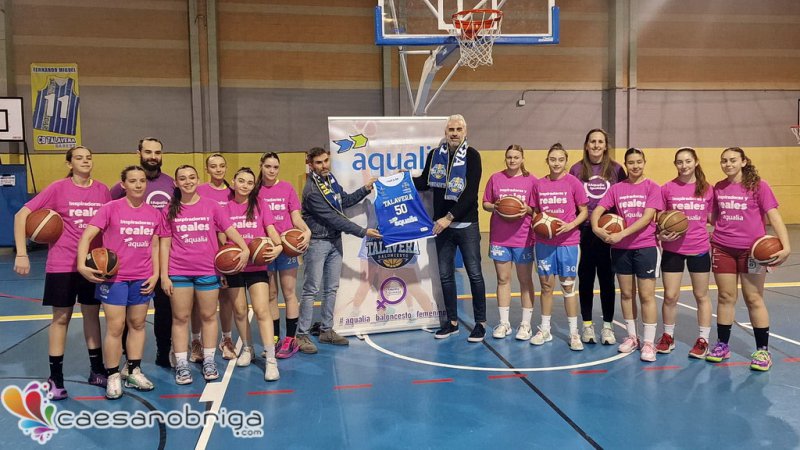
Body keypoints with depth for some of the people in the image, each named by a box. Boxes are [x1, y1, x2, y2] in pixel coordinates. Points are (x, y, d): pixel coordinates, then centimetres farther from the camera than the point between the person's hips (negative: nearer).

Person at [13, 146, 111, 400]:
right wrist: (21, 253, -13)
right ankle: (55, 379, 17)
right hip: (62, 264, -3)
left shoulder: (102, 190, 1)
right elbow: (22, 215, -7)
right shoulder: (58, 188, -8)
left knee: (92, 314, 12)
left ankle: (97, 371, 25)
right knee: (61, 317, 5)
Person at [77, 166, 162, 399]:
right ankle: (113, 377, 13)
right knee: (115, 327, 1)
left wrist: (155, 274, 4)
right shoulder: (111, 208, -8)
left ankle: (133, 371, 25)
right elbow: (87, 236, -11)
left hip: (142, 278, 4)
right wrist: (82, 265, -23)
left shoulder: (154, 213, 3)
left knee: (138, 324, 12)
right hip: (113, 277, -4)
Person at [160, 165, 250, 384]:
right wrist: (164, 275, -3)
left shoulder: (211, 205, 0)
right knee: (180, 318, 6)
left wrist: (245, 249, -21)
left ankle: (209, 361, 22)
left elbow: (229, 229, -4)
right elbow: (165, 244, 2)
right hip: (178, 273, 0)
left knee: (208, 316, 10)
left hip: (208, 271, 0)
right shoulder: (170, 210, 1)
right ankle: (182, 365, 15)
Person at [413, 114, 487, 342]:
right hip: (442, 225, 4)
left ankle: (480, 323, 13)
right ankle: (452, 321, 23)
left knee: (474, 274, 2)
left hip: (466, 225, -4)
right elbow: (425, 183, 16)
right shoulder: (434, 155, 6)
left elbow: (470, 193, -15)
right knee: (445, 275, 10)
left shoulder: (472, 156, -7)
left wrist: (450, 217, -19)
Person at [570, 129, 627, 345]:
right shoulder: (577, 169, 3)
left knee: (607, 278, 6)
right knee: (585, 278, 7)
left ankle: (608, 326, 17)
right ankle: (587, 325, 19)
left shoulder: (616, 169, 3)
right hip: (584, 230, 0)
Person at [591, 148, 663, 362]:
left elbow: (647, 218, -13)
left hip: (645, 247, -3)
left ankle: (649, 343, 8)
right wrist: (596, 228, -20)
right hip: (620, 248, 3)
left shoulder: (652, 187, -3)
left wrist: (621, 234, -20)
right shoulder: (616, 188, 5)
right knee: (626, 293, 12)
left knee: (646, 296, -1)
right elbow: (597, 211, 0)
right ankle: (632, 337, 26)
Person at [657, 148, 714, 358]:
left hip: (699, 249, 1)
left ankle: (703, 340, 24)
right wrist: (660, 235, -14)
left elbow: (712, 218, 7)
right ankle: (668, 336, 24)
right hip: (672, 249, -1)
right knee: (670, 296, 5)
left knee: (701, 295, 11)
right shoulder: (667, 188, -3)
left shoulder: (707, 189, 0)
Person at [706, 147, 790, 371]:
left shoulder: (758, 186, -6)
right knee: (725, 297, 9)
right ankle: (722, 345, 19)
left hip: (752, 250, -3)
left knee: (754, 299, 2)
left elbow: (774, 216, -11)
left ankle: (762, 350, 13)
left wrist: (786, 246, -20)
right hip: (722, 249, 3)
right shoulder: (718, 188, 5)